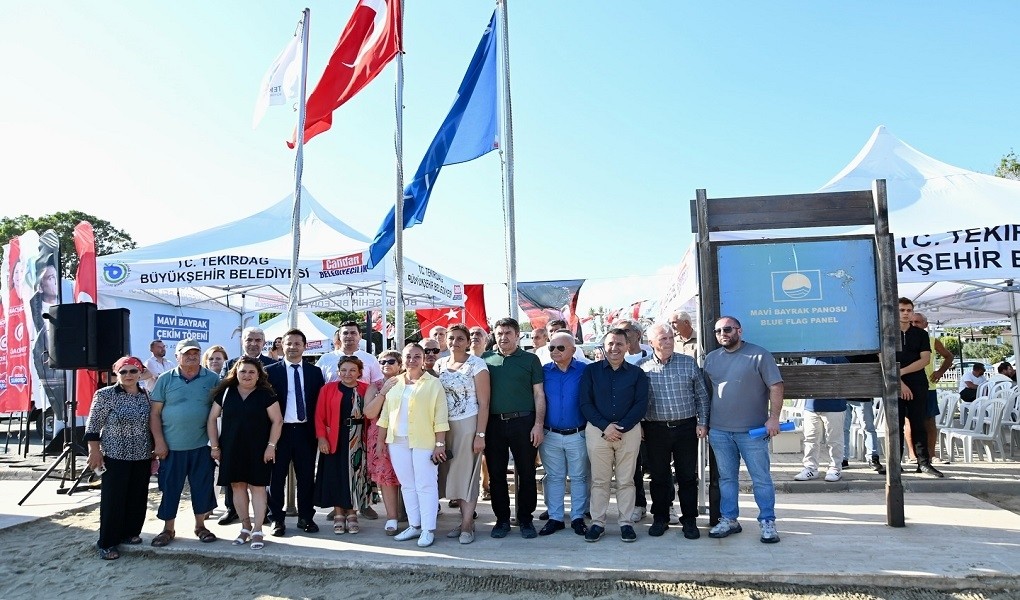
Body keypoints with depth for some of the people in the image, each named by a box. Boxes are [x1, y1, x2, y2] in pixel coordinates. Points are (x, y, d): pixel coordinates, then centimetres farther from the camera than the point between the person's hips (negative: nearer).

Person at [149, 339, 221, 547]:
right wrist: (159, 442, -5)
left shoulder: (212, 379, 1)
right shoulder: (165, 379, 1)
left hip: (202, 446, 0)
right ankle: (168, 529, 24)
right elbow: (155, 413, 1)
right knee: (170, 488, 9)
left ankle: (200, 525, 24)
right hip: (172, 446, 0)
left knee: (202, 487, 9)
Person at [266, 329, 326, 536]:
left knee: (306, 476, 8)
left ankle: (306, 517, 20)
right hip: (280, 431, -1)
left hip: (305, 431, 2)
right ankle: (277, 519, 18)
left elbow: (320, 402, 7)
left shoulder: (315, 372, 7)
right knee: (277, 477, 6)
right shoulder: (270, 371, 1)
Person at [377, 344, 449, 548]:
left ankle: (428, 529, 5)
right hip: (398, 442, 5)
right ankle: (414, 525, 20)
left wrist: (440, 444, -11)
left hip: (424, 442, -5)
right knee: (407, 485, 11)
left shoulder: (433, 384, -2)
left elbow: (440, 417, -6)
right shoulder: (394, 384, 11)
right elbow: (385, 415, 14)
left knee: (426, 486, -1)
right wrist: (380, 441, 11)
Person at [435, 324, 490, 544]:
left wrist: (480, 434, -15)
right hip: (445, 426, 5)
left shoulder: (476, 364, -7)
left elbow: (484, 403, -10)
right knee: (451, 473, 9)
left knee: (467, 473, 1)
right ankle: (466, 519, 22)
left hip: (468, 425, -5)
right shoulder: (440, 364, 8)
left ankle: (467, 526, 9)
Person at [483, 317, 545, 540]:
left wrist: (539, 424, -6)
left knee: (526, 473, 4)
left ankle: (525, 519, 17)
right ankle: (502, 519, 19)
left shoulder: (530, 359, 5)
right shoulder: (486, 360, 10)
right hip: (493, 423, 2)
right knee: (496, 474, 7)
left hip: (523, 423, -1)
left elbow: (539, 394, 3)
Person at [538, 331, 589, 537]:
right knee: (553, 477, 11)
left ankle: (578, 517, 20)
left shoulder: (584, 371, -4)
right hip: (550, 435, 2)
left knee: (579, 477, 8)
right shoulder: (543, 371, 2)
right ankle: (555, 518, 21)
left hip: (577, 434, -2)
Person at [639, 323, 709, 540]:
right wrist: (637, 425, 1)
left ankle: (689, 520, 17)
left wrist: (702, 422, 1)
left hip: (686, 427, 0)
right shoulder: (641, 367, 1)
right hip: (655, 430, 0)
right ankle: (660, 518, 22)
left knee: (688, 476, 5)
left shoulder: (689, 363, 2)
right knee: (659, 477, 9)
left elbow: (702, 395, 6)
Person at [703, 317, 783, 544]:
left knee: (761, 478, 2)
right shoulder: (711, 358, 10)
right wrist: (704, 422, 11)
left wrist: (773, 417, -13)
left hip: (752, 430, -4)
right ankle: (728, 519, 21)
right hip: (719, 431, 4)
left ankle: (767, 522, 12)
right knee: (726, 478, 12)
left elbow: (776, 386, -7)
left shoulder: (759, 355, -4)